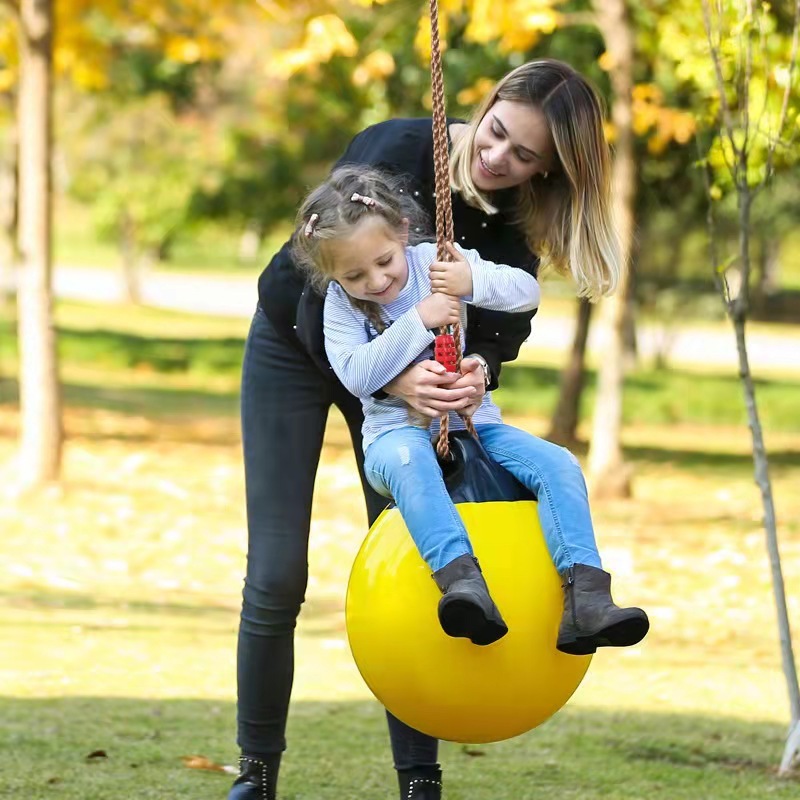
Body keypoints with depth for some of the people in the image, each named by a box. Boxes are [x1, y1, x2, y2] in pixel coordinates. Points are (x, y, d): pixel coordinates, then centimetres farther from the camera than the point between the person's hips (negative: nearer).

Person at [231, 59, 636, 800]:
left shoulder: (518, 215, -19)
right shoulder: (393, 153, -33)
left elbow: (500, 323, -23)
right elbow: (320, 306, -34)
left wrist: (480, 368, -47)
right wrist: (392, 380, -50)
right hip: (295, 345, -3)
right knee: (277, 575, -7)